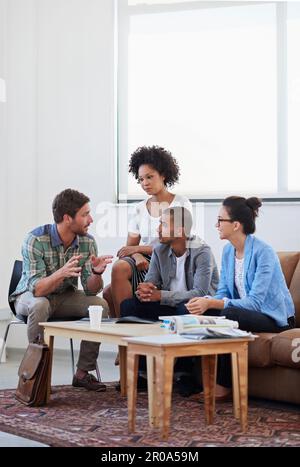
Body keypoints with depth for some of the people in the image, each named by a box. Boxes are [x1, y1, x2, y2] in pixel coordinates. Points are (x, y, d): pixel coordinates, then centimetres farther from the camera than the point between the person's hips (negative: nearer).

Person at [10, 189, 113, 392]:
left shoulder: (87, 242, -11)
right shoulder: (36, 240, -25)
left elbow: (91, 290, -11)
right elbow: (36, 289, -32)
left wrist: (97, 273, -34)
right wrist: (61, 273, -50)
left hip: (65, 296, 5)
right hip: (30, 296, -4)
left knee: (100, 305, -21)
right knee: (40, 305, -38)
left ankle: (83, 372, -10)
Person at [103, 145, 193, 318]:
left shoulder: (182, 204, 1)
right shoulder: (140, 209, 15)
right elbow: (130, 247, 11)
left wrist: (138, 248, -10)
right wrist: (136, 256, -14)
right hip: (144, 263, 5)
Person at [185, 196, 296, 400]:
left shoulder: (263, 252, -21)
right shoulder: (228, 251, 3)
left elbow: (255, 302, -26)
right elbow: (223, 292, 5)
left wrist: (212, 303, -33)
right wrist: (205, 301, -19)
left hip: (275, 318, -7)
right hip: (244, 311, 7)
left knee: (230, 313, -32)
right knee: (205, 313, -16)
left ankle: (225, 386, -21)